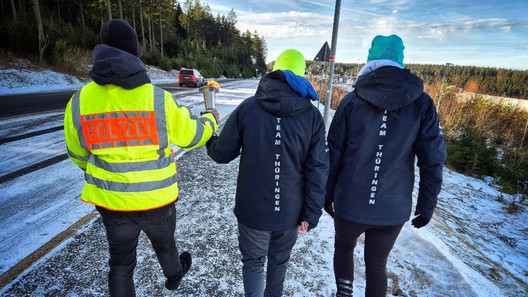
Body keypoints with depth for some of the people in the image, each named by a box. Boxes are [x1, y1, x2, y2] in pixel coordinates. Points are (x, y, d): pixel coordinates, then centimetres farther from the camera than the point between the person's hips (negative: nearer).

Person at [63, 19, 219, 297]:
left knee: (120, 261, 21)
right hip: (156, 198, -1)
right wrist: (210, 119, 14)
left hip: (110, 200, 2)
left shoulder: (80, 100, -10)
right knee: (164, 243, 28)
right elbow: (192, 135, -8)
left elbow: (78, 153, 4)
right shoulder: (157, 98, -20)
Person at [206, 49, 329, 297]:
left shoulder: (247, 108, -10)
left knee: (253, 262, 20)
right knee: (279, 261, 26)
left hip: (252, 210, -1)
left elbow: (222, 154, -5)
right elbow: (317, 170, -10)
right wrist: (311, 214, -1)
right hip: (290, 212, 2)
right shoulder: (312, 115, -7)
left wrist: (209, 141, 18)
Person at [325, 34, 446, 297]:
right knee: (376, 264, 23)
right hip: (393, 208, 2)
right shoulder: (422, 104, -5)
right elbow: (433, 160, -4)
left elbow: (333, 154, -5)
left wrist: (327, 194, 7)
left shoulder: (351, 101, -8)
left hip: (349, 203, -1)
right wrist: (427, 206, 7)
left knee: (344, 247, 28)